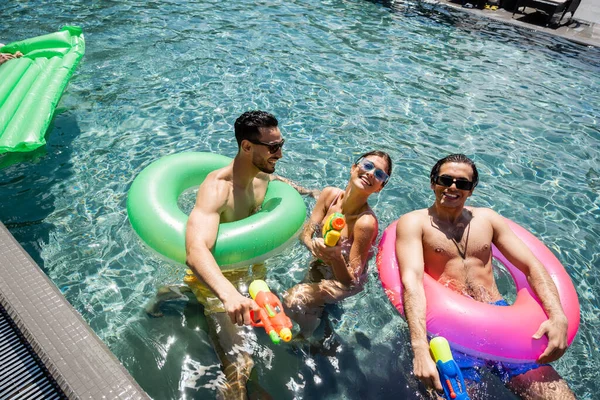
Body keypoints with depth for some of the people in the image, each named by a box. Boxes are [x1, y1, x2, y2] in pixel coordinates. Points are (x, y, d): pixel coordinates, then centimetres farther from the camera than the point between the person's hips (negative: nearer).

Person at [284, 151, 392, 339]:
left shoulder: (366, 222, -30)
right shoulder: (330, 194, -15)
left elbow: (351, 281, -24)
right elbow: (305, 233, -9)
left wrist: (336, 258, -44)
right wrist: (315, 247, -32)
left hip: (344, 282, -5)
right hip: (319, 267, 5)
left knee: (293, 300, -20)